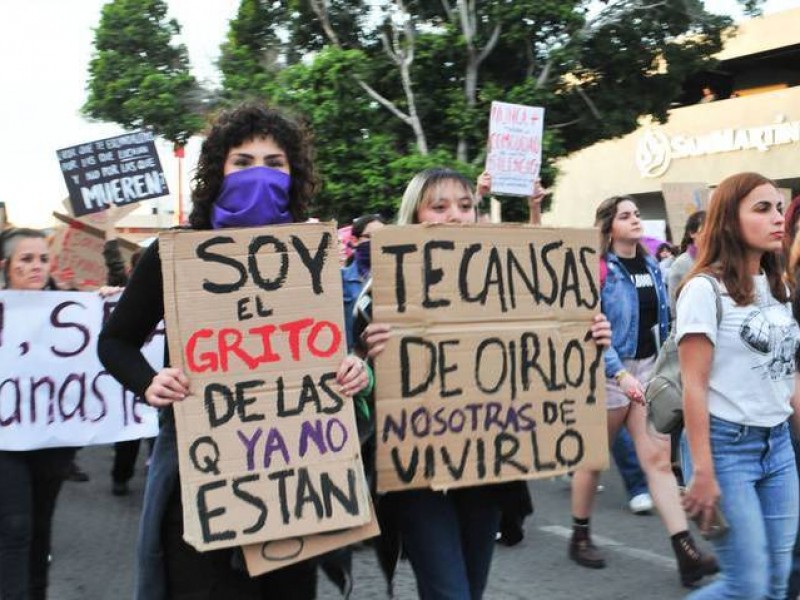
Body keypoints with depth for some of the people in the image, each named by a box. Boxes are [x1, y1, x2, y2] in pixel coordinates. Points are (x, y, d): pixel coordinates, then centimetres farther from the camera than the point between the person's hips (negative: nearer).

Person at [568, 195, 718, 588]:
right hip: (609, 373, -6)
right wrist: (621, 375, -26)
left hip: (648, 369, 6)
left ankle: (686, 553, -5)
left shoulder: (651, 267, 9)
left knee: (658, 459, -1)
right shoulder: (597, 270, -12)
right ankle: (580, 538, 26)